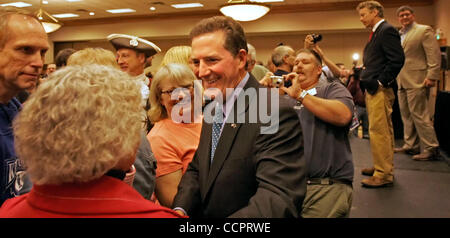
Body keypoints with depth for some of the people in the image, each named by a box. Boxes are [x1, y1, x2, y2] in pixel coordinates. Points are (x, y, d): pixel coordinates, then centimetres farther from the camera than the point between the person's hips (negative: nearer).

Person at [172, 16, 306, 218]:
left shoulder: (276, 115, -26)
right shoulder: (212, 110, 1)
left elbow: (279, 200, -33)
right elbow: (196, 169, 6)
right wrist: (180, 209, -12)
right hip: (201, 214, 7)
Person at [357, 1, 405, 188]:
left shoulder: (387, 30, -10)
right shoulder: (377, 33, 19)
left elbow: (397, 60, -19)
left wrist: (381, 82, -19)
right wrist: (363, 69, 10)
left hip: (380, 90, -10)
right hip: (373, 90, 10)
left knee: (378, 131, -9)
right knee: (384, 131, 16)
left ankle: (383, 175, -3)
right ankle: (384, 167, 26)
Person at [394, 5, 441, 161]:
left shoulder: (424, 30, -2)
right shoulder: (398, 35, 19)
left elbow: (434, 55, -8)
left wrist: (431, 77, -16)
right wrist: (394, 77, 14)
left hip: (416, 81, -8)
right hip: (401, 82, 8)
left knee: (419, 114, -9)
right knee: (406, 115, 11)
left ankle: (431, 148, -2)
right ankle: (410, 145, 20)